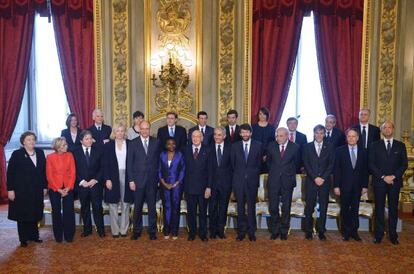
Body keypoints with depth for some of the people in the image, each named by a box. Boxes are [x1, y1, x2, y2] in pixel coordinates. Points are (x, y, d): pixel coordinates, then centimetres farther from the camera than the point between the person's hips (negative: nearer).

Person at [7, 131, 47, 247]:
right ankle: (23, 239, 20)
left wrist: (45, 186, 5)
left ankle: (33, 235, 25)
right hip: (21, 190, -3)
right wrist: (10, 189, -10)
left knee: (35, 214, 10)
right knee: (22, 215, 7)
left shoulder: (40, 153, 5)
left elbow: (44, 171, 7)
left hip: (37, 190, 3)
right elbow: (10, 173, -6)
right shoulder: (17, 154, -5)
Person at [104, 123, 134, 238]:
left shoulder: (130, 144, 4)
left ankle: (124, 229, 16)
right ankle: (115, 230, 16)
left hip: (126, 177, 0)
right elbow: (106, 164, 1)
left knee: (126, 204, 6)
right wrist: (107, 179, -7)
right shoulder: (109, 145, 4)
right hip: (113, 177, 0)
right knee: (113, 205, 6)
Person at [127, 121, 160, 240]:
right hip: (138, 180, -1)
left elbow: (158, 160, 6)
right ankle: (137, 230, 22)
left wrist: (158, 177, 1)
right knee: (137, 207, 8)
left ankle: (152, 231, 19)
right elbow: (129, 163, 0)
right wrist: (131, 180, -5)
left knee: (152, 207, 7)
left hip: (152, 180, 1)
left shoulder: (156, 142, 4)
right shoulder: (133, 143, 1)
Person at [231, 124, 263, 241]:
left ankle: (251, 231, 15)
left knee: (251, 206, 4)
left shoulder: (258, 145, 3)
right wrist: (237, 174, 8)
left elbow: (259, 163, 7)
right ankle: (241, 231, 15)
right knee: (240, 207, 5)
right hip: (239, 180, 1)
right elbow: (232, 163, 10)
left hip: (252, 180, -1)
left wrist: (254, 174, 5)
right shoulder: (235, 146, 5)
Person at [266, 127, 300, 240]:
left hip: (287, 181, -1)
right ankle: (275, 231, 19)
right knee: (273, 207, 3)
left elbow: (296, 163, 10)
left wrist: (291, 173, 11)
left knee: (286, 208, 8)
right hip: (273, 180, 1)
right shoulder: (271, 146, 0)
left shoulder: (294, 147, -4)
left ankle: (284, 231, 22)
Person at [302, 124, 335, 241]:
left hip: (325, 181, 1)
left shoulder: (330, 146, 7)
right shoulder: (307, 147, 6)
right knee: (309, 207, 2)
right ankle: (308, 231, 11)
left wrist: (323, 178, -10)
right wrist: (315, 178, -10)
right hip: (311, 181, 0)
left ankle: (321, 231, 14)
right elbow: (306, 164, 0)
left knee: (323, 207, 4)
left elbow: (331, 164, 0)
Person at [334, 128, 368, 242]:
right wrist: (336, 186, -8)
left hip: (357, 186, 2)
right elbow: (336, 169, -3)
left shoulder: (363, 151, 4)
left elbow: (365, 170, 5)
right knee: (345, 209, 6)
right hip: (344, 185, -1)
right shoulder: (340, 150, -2)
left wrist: (365, 186, 1)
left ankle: (354, 231, 19)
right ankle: (346, 232, 17)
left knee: (355, 210, 8)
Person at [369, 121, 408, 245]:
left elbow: (404, 164, 3)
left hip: (395, 182, 1)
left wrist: (394, 176, -10)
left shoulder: (400, 145, 8)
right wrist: (383, 177, -11)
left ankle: (393, 235, 13)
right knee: (379, 208, 3)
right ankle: (378, 235, 10)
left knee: (393, 208, 5)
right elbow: (371, 164, -1)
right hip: (379, 182, -1)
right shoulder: (375, 145, 5)